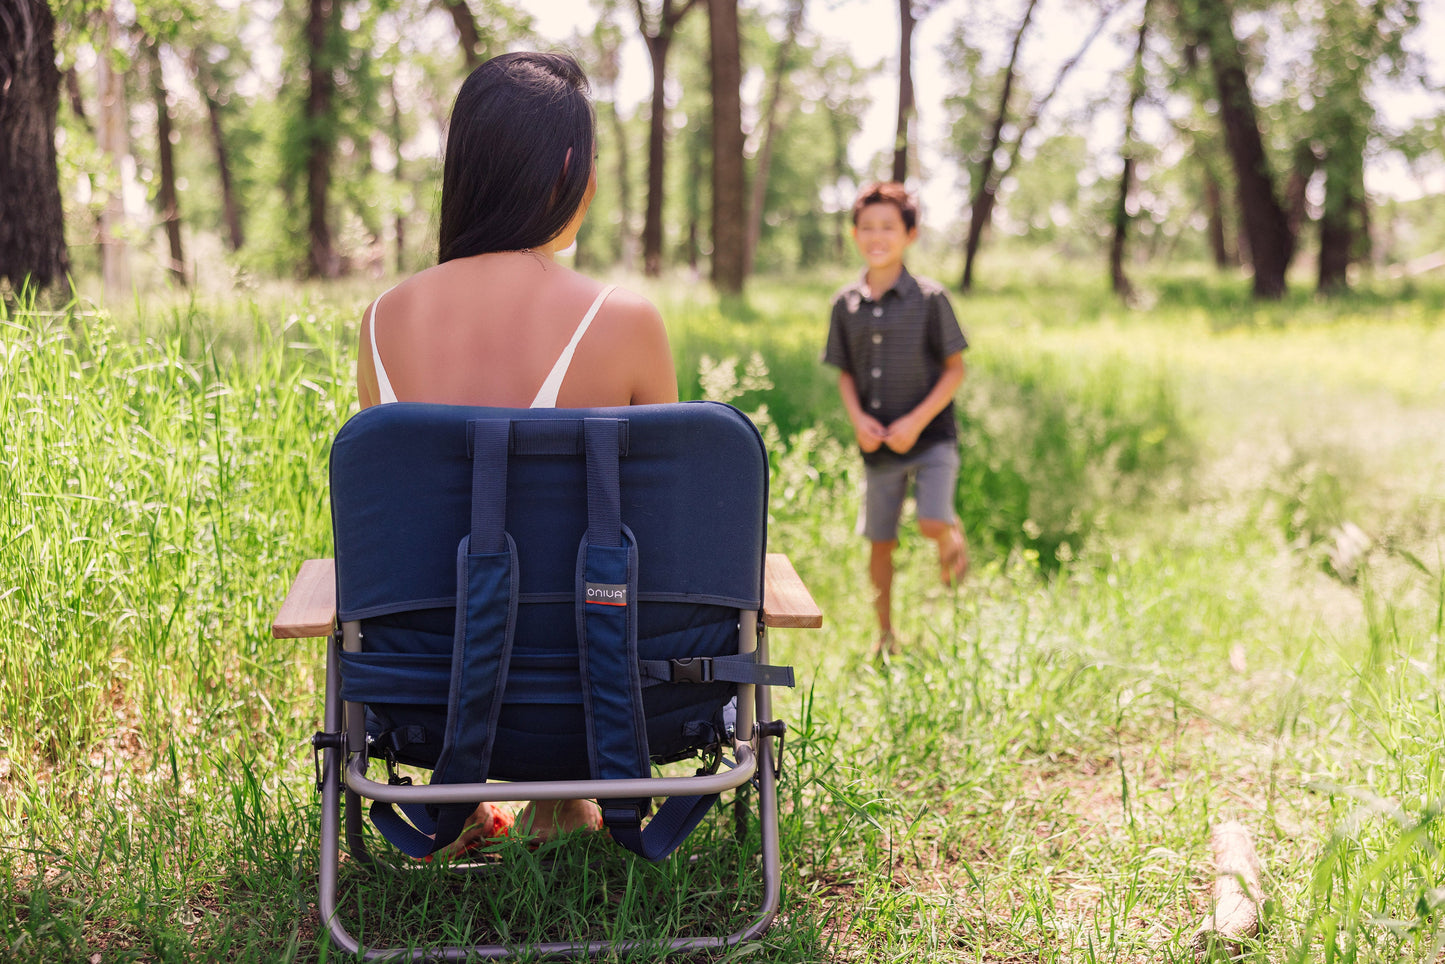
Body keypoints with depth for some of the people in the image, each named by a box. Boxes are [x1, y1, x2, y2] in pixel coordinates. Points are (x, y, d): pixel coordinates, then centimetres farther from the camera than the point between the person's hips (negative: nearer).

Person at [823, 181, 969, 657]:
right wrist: (857, 418, -8)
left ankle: (954, 541, 16)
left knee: (933, 523, -21)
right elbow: (845, 373, 10)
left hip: (930, 437, -3)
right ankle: (885, 635, 26)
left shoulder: (929, 297, -8)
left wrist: (917, 421, -15)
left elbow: (955, 369, -5)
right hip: (877, 444, 3)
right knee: (880, 542, 8)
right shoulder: (847, 304, 2)